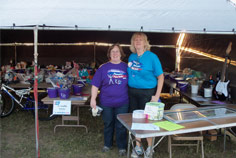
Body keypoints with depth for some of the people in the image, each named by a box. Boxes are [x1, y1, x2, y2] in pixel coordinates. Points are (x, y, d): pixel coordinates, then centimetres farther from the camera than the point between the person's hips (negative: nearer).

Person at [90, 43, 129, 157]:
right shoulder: (103, 68, 0)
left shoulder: (126, 67, 1)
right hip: (106, 102, 1)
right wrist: (93, 99, -7)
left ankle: (122, 147, 22)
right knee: (108, 124, 15)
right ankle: (107, 144, 34)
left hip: (122, 103, 0)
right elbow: (95, 85, -1)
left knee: (121, 126, 6)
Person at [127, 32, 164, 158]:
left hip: (147, 93, -5)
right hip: (132, 92, 5)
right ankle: (138, 147, 28)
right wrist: (128, 89, 5)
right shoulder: (131, 57, 7)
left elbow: (160, 77, -8)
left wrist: (156, 96, -13)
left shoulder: (152, 57, -9)